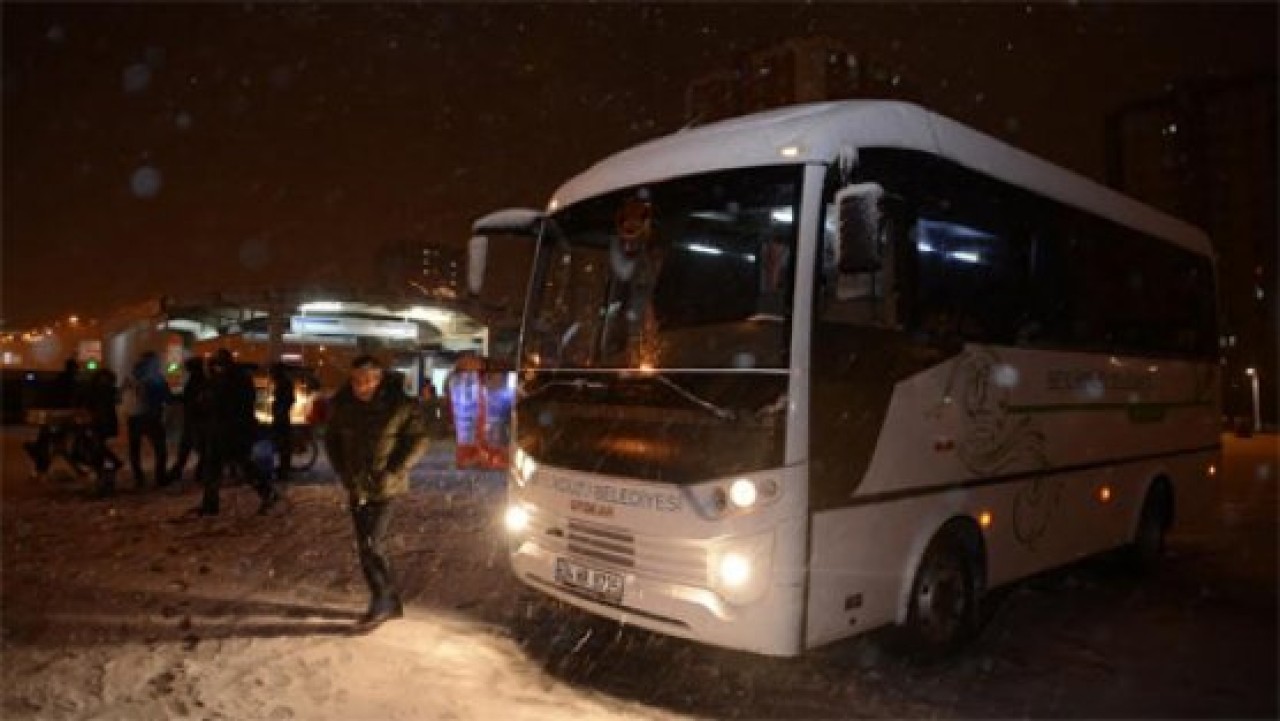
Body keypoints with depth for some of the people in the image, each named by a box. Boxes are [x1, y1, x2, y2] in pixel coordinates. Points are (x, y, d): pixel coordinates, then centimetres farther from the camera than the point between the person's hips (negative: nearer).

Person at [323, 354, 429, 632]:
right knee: (367, 546, 10)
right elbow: (332, 440, 12)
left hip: (385, 487, -5)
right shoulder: (341, 404, -2)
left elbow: (418, 440, -7)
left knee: (370, 544, -10)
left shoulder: (400, 404, -14)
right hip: (357, 486, 5)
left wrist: (393, 473, -13)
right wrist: (343, 473, 1)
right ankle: (391, 602, 24)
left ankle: (381, 602, 6)